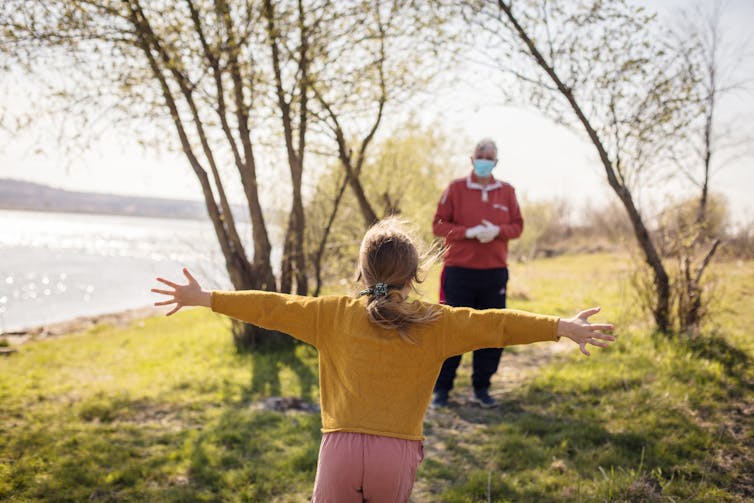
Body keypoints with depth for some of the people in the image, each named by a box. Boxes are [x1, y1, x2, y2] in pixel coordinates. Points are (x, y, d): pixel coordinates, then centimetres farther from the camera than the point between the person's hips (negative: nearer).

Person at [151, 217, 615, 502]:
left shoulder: (336, 314, 4)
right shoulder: (436, 323, 2)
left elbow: (273, 307, 6)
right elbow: (494, 324, -1)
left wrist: (203, 299, 13)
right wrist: (561, 327, 2)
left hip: (341, 449, 0)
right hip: (398, 454, 0)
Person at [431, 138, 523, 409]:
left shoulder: (507, 191, 9)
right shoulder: (455, 188, 1)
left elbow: (517, 226, 9)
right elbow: (438, 225, -2)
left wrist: (497, 231, -11)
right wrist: (468, 232, -16)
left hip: (495, 273, 3)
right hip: (458, 271, -3)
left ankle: (481, 388, 17)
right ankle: (442, 388, 11)